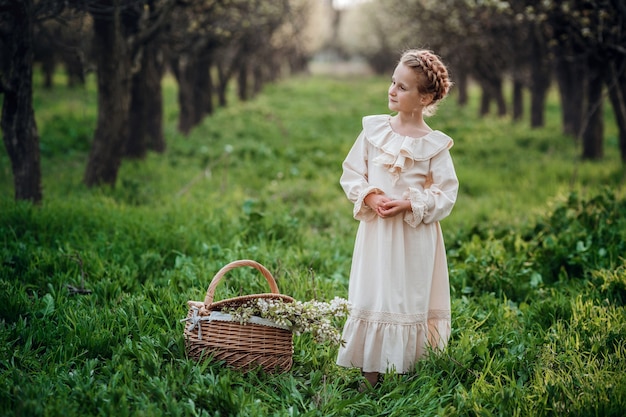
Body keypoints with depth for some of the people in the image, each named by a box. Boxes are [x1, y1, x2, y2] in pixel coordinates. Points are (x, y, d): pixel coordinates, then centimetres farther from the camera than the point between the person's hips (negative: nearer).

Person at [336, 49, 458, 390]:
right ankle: (370, 377, 11)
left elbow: (446, 194, -4)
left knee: (410, 301, 2)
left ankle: (406, 375, 11)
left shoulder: (434, 144, -4)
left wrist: (408, 205, -16)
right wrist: (370, 197, -10)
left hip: (415, 237, -2)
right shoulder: (373, 129, 4)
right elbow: (351, 173, 7)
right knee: (371, 299, 3)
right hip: (375, 232, 2)